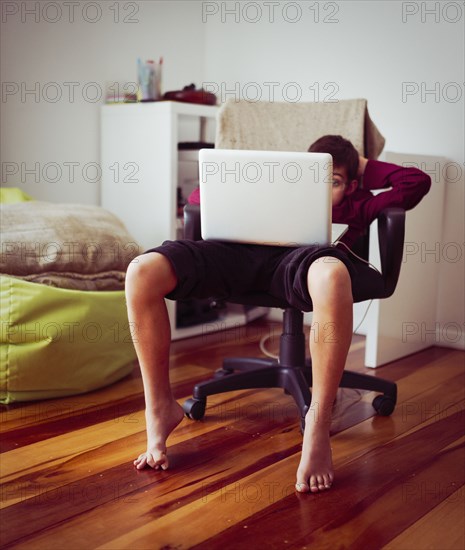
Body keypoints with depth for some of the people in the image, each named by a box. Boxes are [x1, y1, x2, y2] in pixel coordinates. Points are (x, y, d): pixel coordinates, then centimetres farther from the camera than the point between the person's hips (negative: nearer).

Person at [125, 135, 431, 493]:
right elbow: (200, 197, 36)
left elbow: (417, 183, 27)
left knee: (331, 274, -44)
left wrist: (365, 167, 36)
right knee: (143, 271, -24)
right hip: (243, 249, 3)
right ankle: (160, 409, -10)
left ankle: (319, 423, -30)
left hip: (299, 257, -2)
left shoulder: (357, 204, 35)